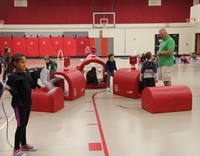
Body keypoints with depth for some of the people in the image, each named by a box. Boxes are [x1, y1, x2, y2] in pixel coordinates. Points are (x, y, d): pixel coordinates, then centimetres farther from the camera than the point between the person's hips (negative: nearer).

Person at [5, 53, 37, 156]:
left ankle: (24, 144, 36)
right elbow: (14, 93, -22)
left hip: (27, 103, 7)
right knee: (21, 126, -1)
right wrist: (9, 89, -40)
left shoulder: (26, 73, 4)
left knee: (24, 124, 19)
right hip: (19, 104, -7)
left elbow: (32, 86, 13)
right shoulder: (13, 77, -18)